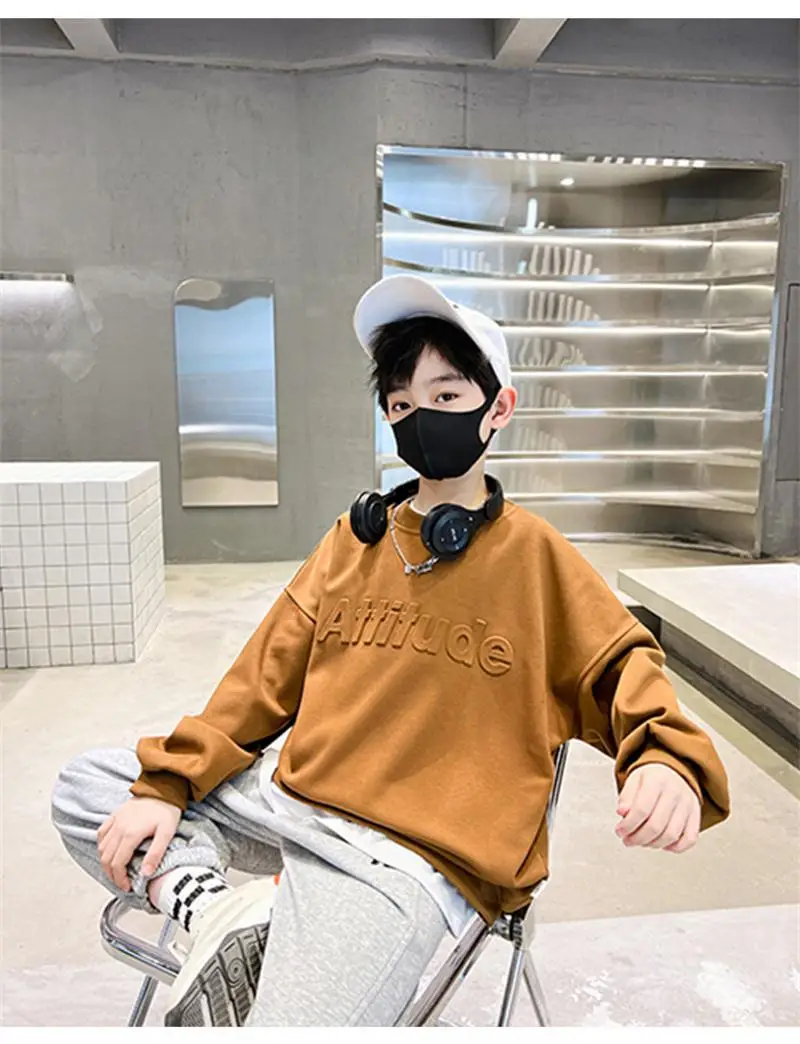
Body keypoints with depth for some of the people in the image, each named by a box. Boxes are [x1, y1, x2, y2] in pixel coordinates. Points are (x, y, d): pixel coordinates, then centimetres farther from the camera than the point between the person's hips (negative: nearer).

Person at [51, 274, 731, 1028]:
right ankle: (212, 907, -11)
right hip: (287, 793, 6)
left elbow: (620, 668, 2)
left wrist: (667, 761, -21)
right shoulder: (356, 535, 9)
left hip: (408, 860, -6)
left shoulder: (534, 554, -2)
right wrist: (166, 784, 3)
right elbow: (268, 670, 9)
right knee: (84, 788, 6)